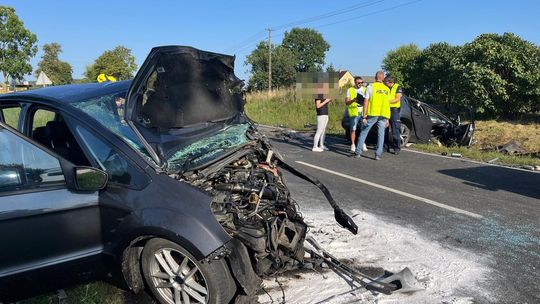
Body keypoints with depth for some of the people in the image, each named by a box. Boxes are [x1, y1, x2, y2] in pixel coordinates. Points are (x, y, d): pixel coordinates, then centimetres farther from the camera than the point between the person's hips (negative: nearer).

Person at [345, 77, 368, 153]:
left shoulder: (365, 89, 16)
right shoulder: (350, 90, 8)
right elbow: (346, 102, 2)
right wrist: (353, 100, -18)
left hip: (363, 112, 2)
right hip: (354, 112, -2)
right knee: (353, 129, -2)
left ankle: (363, 144, 12)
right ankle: (353, 145, 6)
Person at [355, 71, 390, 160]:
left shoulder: (371, 87, -1)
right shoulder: (387, 89, 13)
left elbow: (366, 102, -7)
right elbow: (388, 105, 12)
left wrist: (364, 116, -6)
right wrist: (387, 119, 15)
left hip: (372, 114, -3)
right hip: (383, 115, 3)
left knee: (363, 133, 7)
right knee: (381, 134, 7)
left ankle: (358, 153, 7)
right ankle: (378, 154, 2)